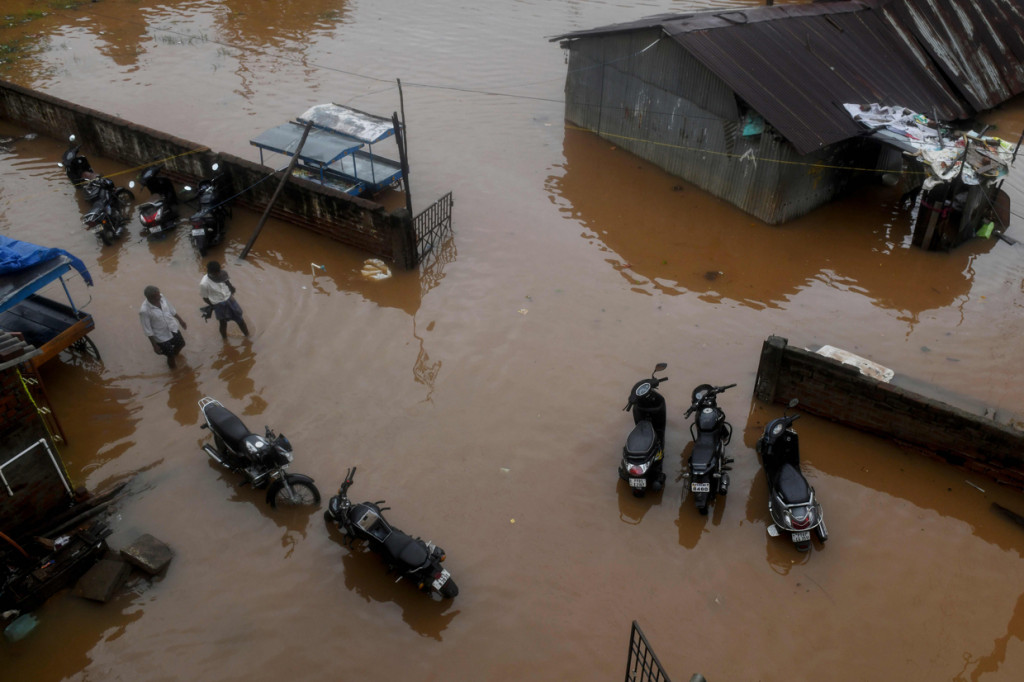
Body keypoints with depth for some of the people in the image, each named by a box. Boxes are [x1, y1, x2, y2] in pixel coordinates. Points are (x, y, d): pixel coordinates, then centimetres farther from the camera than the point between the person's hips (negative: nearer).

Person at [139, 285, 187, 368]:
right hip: (161, 337, -5)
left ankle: (175, 354, 62)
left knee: (181, 344, 28)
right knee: (170, 355, 15)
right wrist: (155, 346, -16)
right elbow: (148, 331, -23)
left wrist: (180, 320, 15)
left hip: (173, 329, 6)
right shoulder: (144, 311, -34)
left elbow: (171, 309, 3)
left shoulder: (161, 297, -18)